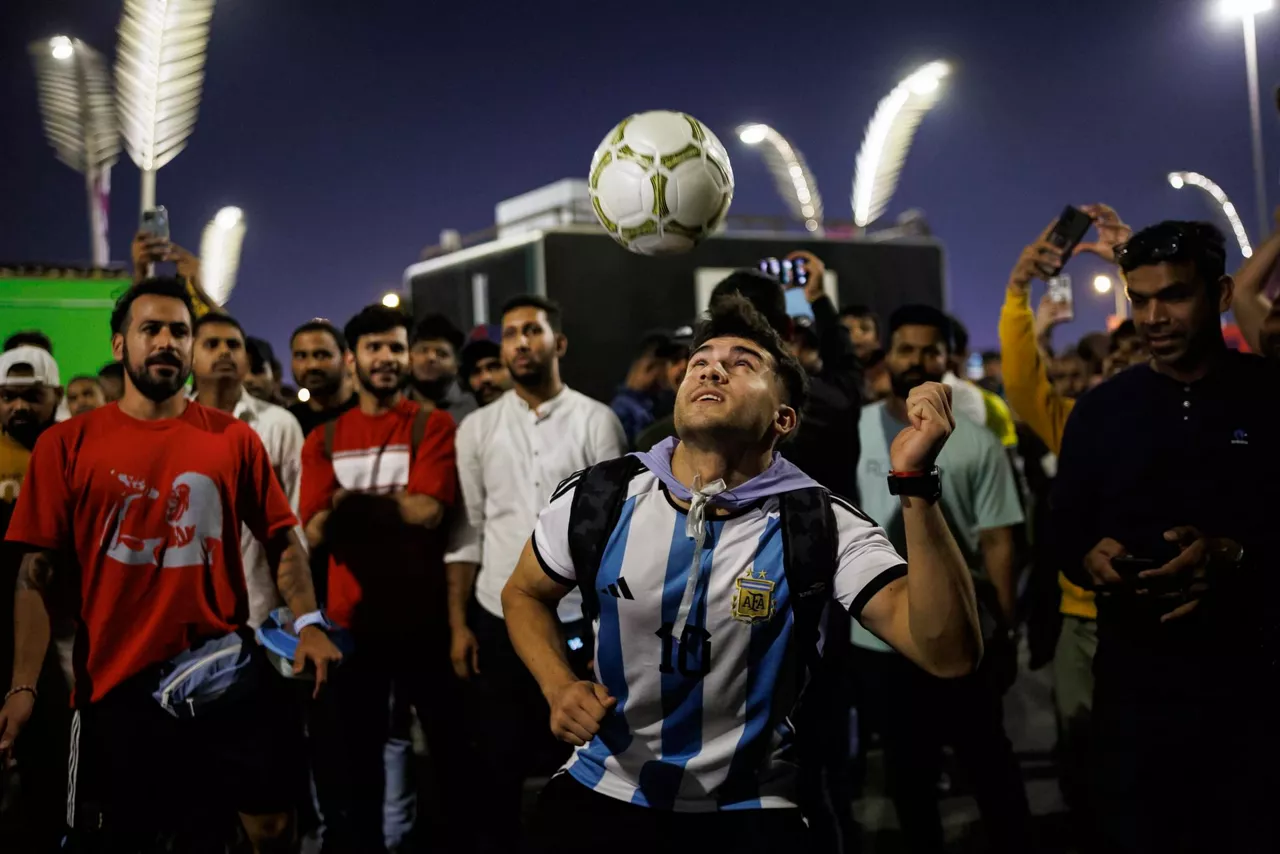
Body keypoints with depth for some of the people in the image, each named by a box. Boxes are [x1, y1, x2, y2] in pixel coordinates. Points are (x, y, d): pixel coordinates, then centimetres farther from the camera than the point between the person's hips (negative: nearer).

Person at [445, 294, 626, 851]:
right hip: (497, 622, 2)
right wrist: (458, 624, 0)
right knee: (500, 771, 10)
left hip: (577, 622, -2)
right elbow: (466, 532, 5)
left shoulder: (596, 421, -2)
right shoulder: (476, 428, 5)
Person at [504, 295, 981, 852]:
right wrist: (559, 687, -8)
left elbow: (948, 651, -26)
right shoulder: (599, 499, -8)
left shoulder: (821, 527, -15)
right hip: (600, 791, 2)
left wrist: (915, 483, -34)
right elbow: (525, 594, 11)